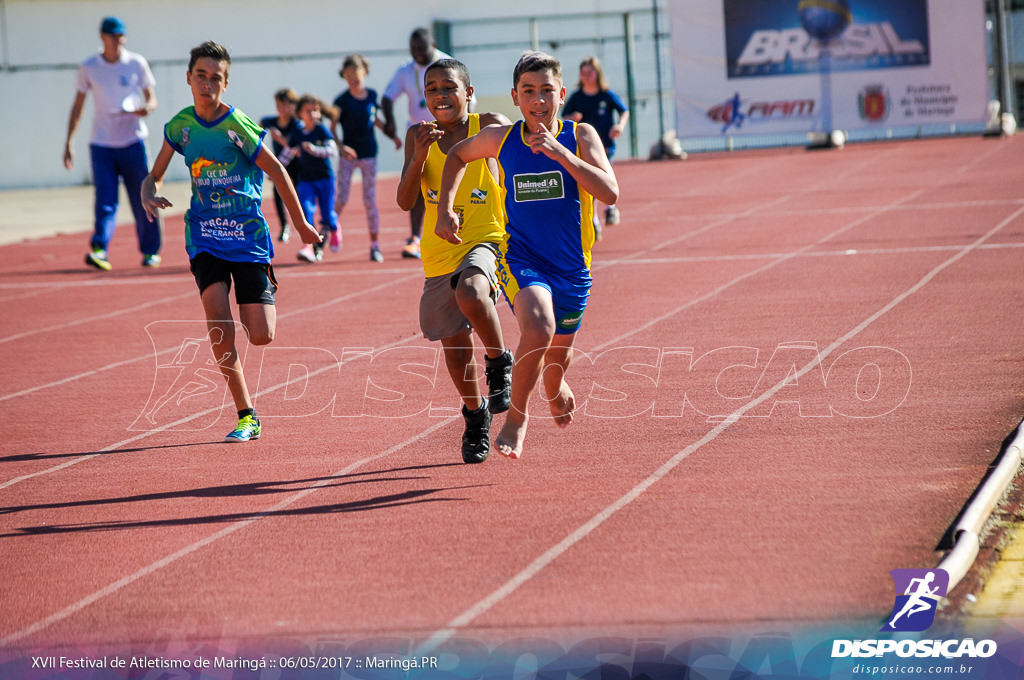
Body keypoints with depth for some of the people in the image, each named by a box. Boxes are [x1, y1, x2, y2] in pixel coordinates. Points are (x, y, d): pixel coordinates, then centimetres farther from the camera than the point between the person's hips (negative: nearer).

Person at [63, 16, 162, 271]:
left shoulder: (137, 63, 2)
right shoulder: (89, 68, 4)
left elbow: (152, 100, 7)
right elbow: (78, 106, 10)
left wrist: (146, 109, -18)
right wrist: (69, 142, 4)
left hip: (133, 142, 0)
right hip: (101, 145, 0)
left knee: (142, 200, 2)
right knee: (105, 200, -12)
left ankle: (150, 251, 16)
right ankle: (99, 250, -22)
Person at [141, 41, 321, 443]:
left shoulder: (239, 126, -11)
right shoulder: (180, 126, 1)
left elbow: (276, 172, 0)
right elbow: (154, 176, 13)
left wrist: (301, 224, 6)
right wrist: (149, 195, -11)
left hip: (248, 236, -2)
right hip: (205, 236, 2)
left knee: (261, 336, -6)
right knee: (218, 322, -21)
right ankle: (246, 416, -10)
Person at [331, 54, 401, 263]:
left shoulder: (371, 95, 2)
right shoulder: (342, 101, -8)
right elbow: (332, 128, -7)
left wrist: (392, 136, 19)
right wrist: (341, 147, -22)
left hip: (368, 154, 2)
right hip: (348, 155, -2)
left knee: (370, 200, 2)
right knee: (341, 199, -6)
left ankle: (375, 246, 7)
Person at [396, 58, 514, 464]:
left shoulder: (491, 127, -7)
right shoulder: (419, 136, 0)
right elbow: (406, 201, -6)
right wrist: (420, 154, -20)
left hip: (486, 240, -4)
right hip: (440, 252, 4)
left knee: (470, 292, -38)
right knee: (454, 344, 12)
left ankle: (499, 363, -11)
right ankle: (476, 415, 37)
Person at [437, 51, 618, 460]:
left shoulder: (580, 136, -9)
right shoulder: (500, 139, -6)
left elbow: (610, 193, -22)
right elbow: (458, 155, 16)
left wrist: (559, 152, -29)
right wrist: (445, 209, 5)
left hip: (571, 266, 2)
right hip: (520, 258, -2)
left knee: (558, 354, 18)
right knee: (538, 328, -31)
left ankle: (556, 389, 58)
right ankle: (516, 417, -10)